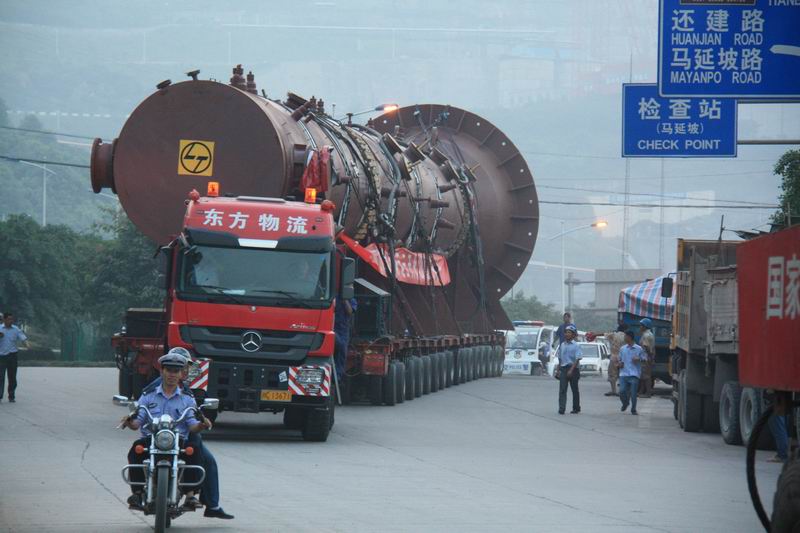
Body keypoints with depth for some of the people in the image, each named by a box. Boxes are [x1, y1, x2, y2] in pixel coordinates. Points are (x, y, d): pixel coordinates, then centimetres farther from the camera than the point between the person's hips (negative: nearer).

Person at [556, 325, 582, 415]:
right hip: (563, 369, 4)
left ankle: (576, 408, 19)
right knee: (562, 389, -8)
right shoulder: (562, 345, 10)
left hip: (573, 368, -4)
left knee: (574, 389, 7)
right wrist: (558, 370, 14)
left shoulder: (576, 346, -6)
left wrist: (571, 370, -20)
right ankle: (561, 408, -14)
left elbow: (577, 359, -11)